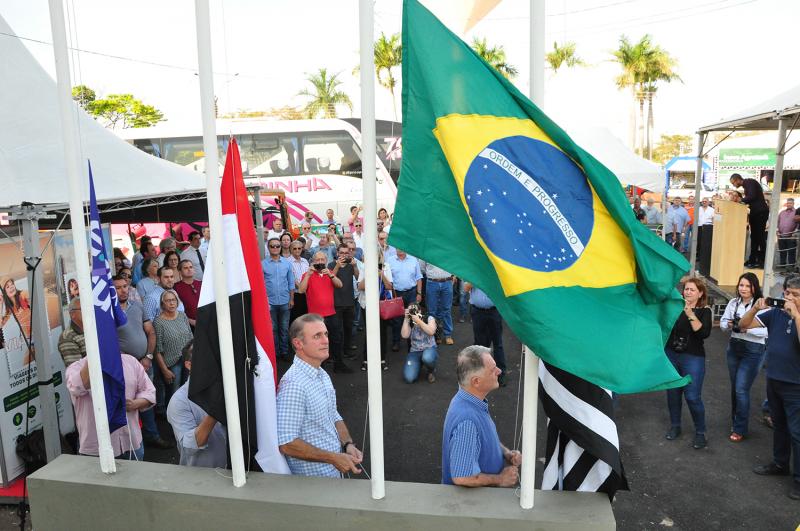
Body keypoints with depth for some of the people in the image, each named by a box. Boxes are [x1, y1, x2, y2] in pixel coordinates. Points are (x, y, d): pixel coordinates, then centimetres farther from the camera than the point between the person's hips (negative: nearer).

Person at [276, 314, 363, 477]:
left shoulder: (322, 375, 6)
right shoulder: (293, 384, -24)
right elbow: (286, 444, -26)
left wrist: (348, 444, -3)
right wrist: (333, 458, -22)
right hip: (313, 479, -8)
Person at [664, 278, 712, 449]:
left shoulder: (704, 311, -3)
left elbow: (704, 333, -19)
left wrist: (691, 315, -25)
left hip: (693, 358, -3)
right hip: (671, 354, 3)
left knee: (692, 396, -4)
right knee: (672, 392, 9)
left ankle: (700, 432, 13)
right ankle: (675, 426, 26)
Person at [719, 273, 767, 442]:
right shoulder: (733, 302, 3)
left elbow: (767, 331, -20)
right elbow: (722, 322, 9)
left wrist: (747, 328, -29)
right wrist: (729, 324, -12)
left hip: (753, 351, -6)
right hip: (734, 347, 6)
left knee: (741, 389, -5)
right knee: (735, 387, 17)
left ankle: (740, 429, 10)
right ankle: (735, 420, 34)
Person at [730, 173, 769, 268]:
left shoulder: (750, 182, -10)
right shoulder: (746, 186, 19)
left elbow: (752, 196, -22)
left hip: (761, 212, -10)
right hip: (755, 213, 10)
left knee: (760, 237, -7)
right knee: (754, 236, 11)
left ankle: (761, 261, -4)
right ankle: (752, 260, 16)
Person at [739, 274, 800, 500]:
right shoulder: (775, 313, -1)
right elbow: (743, 325, 2)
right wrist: (755, 308, -15)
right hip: (773, 380, 5)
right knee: (779, 425, 20)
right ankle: (780, 464, 36)